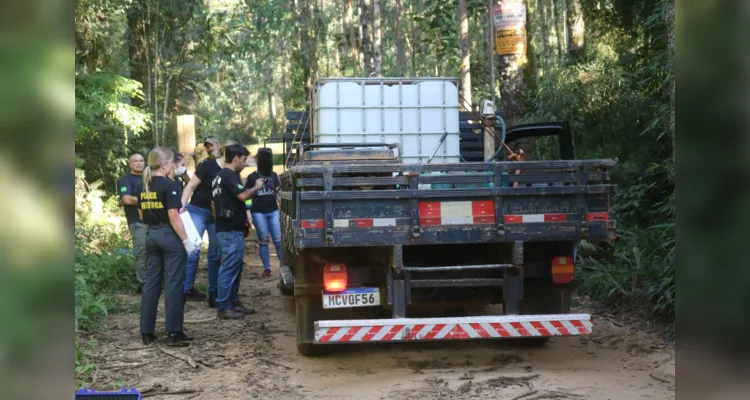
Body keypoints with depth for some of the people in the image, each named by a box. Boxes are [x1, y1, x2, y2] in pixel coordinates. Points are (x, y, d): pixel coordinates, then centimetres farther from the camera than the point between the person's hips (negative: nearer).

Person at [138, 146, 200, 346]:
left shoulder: (144, 186, 10)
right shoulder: (169, 185, -12)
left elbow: (142, 214, 16)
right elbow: (173, 216, -17)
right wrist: (186, 240, -14)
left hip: (151, 235, 7)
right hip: (169, 235, -7)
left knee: (151, 282, 10)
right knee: (173, 284, -2)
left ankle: (146, 332, 13)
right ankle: (174, 333, -1)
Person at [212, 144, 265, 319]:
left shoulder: (220, 176, 18)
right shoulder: (230, 175, -14)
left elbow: (215, 203, 23)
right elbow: (243, 196, -24)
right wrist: (256, 187, -7)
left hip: (226, 228, 11)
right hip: (231, 231, -11)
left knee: (235, 268, 15)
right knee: (229, 269, -8)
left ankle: (234, 303, 21)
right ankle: (223, 308, -5)